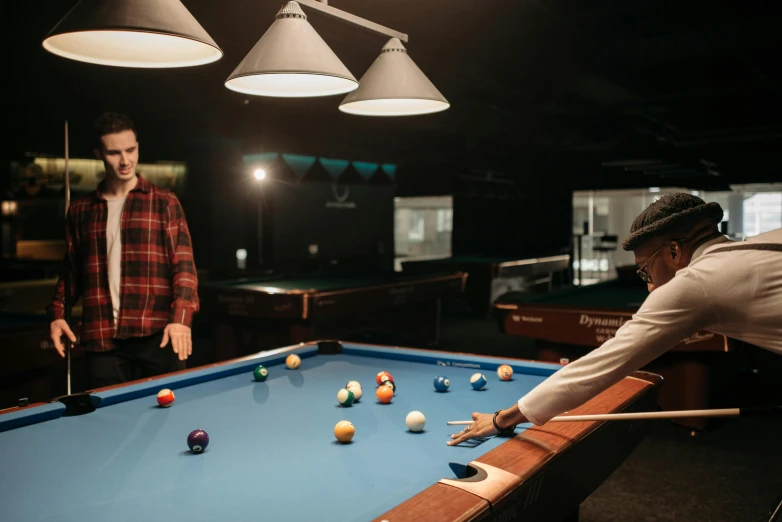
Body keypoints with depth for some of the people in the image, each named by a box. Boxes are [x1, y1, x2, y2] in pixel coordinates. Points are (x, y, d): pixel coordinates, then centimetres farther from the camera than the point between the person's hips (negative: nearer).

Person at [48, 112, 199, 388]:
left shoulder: (165, 203, 3)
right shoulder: (81, 211, 13)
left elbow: (183, 265, -4)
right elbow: (71, 270, 20)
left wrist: (181, 318, -18)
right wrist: (58, 314, 4)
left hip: (154, 335, -2)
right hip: (102, 339, 3)